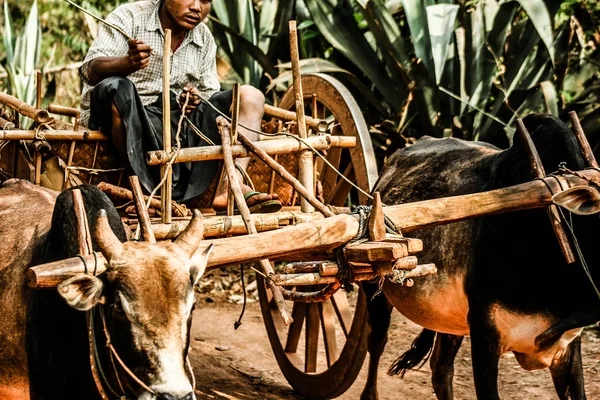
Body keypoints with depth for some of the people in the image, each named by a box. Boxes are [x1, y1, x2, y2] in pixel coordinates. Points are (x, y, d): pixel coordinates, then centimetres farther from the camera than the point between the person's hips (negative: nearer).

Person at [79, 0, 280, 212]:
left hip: (179, 122, 5)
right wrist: (129, 63, -41)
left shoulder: (204, 39, 13)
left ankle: (230, 187, -29)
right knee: (116, 88, -37)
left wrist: (196, 101, -10)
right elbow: (91, 71, -18)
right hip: (124, 118, -5)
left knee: (250, 96, -7)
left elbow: (209, 93, 16)